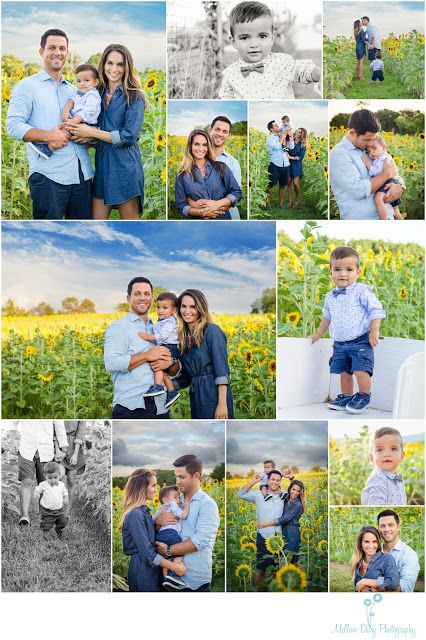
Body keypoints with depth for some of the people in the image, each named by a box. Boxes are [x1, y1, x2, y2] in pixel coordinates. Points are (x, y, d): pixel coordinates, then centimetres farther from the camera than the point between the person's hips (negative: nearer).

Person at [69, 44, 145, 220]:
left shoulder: (134, 96, -6)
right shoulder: (99, 93, 11)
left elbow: (130, 136, -14)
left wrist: (92, 132, -14)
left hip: (125, 167, -5)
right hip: (102, 164, 5)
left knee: (129, 219, 4)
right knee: (97, 219, 5)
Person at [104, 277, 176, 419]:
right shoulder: (118, 327, 2)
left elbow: (175, 371, 18)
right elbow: (111, 363, -14)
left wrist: (169, 363, -6)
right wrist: (148, 356, -13)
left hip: (160, 408, 6)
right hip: (130, 407, -5)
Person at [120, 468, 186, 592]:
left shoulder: (143, 510, 11)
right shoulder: (136, 515, -20)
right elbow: (147, 553, -23)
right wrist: (174, 567, -20)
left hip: (151, 568, 9)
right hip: (143, 569, -9)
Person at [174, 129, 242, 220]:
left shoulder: (221, 167, -1)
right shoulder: (182, 174, -3)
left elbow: (237, 192, -4)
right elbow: (181, 206, -4)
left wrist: (217, 204, -18)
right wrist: (201, 212, -20)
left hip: (223, 218, 0)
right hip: (198, 220, 0)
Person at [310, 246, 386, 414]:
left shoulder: (362, 291, -9)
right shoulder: (330, 296, 9)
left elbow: (376, 310, -10)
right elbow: (327, 316, 25)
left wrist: (374, 331, -18)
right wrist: (318, 334, 31)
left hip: (361, 341, -6)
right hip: (339, 343, 6)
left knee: (360, 371, -15)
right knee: (344, 372, 11)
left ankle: (364, 396, 6)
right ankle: (346, 397, 28)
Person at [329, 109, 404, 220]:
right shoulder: (338, 154, -6)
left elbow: (395, 174, 22)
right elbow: (358, 190, -17)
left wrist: (399, 185, -1)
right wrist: (387, 173, -5)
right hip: (360, 219, -7)